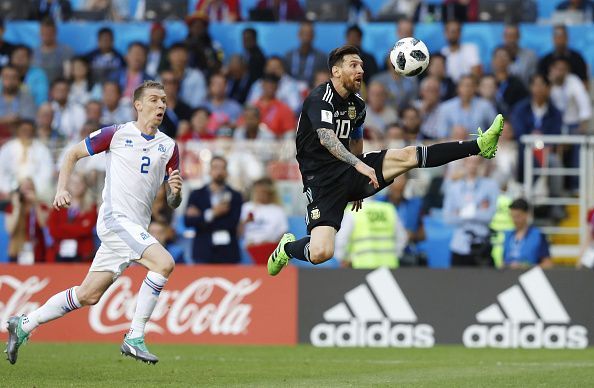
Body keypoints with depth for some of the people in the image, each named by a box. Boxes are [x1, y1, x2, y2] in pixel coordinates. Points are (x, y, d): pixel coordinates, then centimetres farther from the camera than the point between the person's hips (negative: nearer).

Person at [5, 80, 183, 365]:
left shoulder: (169, 147, 12)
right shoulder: (117, 134, -1)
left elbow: (173, 203, 14)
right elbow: (73, 154, 9)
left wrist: (175, 191, -9)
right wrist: (61, 189, -4)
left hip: (137, 228, 6)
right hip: (115, 217, -6)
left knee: (87, 296, 8)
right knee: (164, 263, -25)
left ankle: (23, 325, 22)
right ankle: (134, 338, -20)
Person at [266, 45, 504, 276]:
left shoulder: (357, 104, 11)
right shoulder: (320, 99, -15)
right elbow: (326, 137, -32)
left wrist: (359, 186, 37)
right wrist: (359, 164, -45)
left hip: (349, 171, 7)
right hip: (322, 178, -7)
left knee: (407, 156, -10)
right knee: (320, 253, -23)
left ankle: (480, 146, -13)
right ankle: (288, 247, 10)